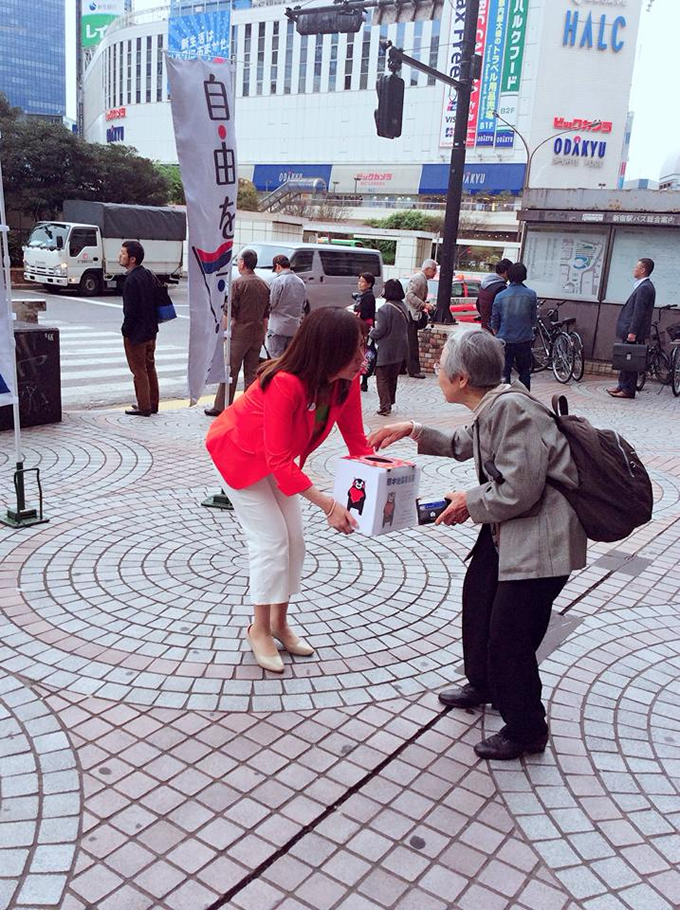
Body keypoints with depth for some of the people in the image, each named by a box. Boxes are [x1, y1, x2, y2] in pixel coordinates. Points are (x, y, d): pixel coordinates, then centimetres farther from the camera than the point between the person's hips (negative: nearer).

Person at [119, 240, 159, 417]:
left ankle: (144, 407, 8)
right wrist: (152, 324, 16)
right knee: (150, 368, 16)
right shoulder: (149, 275, 7)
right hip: (151, 331, 9)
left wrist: (125, 331, -11)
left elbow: (130, 310, -21)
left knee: (139, 371, 1)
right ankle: (153, 404, 24)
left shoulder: (131, 280, -20)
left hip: (136, 333, -9)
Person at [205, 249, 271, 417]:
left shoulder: (238, 283, -10)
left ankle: (221, 406, 5)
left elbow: (230, 312, -12)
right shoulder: (264, 285, 9)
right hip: (257, 334, 6)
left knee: (230, 371, 0)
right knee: (252, 372, 9)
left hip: (240, 333, -5)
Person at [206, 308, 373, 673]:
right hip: (238, 455, -7)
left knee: (294, 538, 6)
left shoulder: (347, 381, -19)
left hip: (277, 458, 7)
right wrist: (327, 504, -42)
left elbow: (357, 441, -11)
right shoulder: (285, 384, -40)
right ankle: (259, 630, 11)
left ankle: (279, 621, 24)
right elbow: (280, 462, -39)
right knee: (271, 539, -7)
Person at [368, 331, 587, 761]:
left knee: (509, 635, -3)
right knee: (478, 596, 23)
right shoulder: (492, 407, 5)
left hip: (542, 535, -11)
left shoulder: (511, 409, -26)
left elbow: (520, 490, -28)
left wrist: (471, 503, -11)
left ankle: (526, 730, 20)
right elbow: (463, 445, 27)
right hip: (508, 527, 11)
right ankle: (484, 685, 47)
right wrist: (412, 431, 19)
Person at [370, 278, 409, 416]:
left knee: (382, 378, 1)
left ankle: (385, 406, -4)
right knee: (393, 377, 18)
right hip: (400, 349, 7)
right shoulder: (403, 307, 4)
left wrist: (371, 331, 3)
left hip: (386, 350, -7)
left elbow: (380, 331, -19)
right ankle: (390, 403, 26)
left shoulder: (385, 309, -19)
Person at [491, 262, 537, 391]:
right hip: (524, 340, 0)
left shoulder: (500, 296, -5)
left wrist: (497, 335, 19)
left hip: (505, 340, 0)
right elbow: (534, 318, 3)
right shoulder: (531, 294, -6)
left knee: (504, 372, 6)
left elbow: (494, 322, 2)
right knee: (524, 372, 13)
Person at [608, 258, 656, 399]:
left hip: (634, 333, -10)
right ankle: (622, 386, 22)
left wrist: (632, 332, -23)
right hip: (631, 331, 10)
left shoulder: (644, 288, -16)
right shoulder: (643, 286, 15)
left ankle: (628, 390, 1)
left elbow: (639, 312, -21)